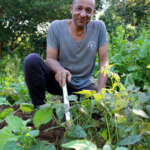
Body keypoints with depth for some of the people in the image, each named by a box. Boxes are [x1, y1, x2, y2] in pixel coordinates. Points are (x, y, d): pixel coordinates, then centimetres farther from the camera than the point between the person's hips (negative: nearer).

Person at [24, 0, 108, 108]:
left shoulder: (99, 27, -8)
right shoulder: (56, 27, -9)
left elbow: (103, 60, -8)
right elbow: (50, 59, -11)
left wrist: (100, 91, -19)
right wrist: (60, 70, -36)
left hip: (83, 86, 2)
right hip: (59, 81, -1)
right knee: (32, 59, -25)